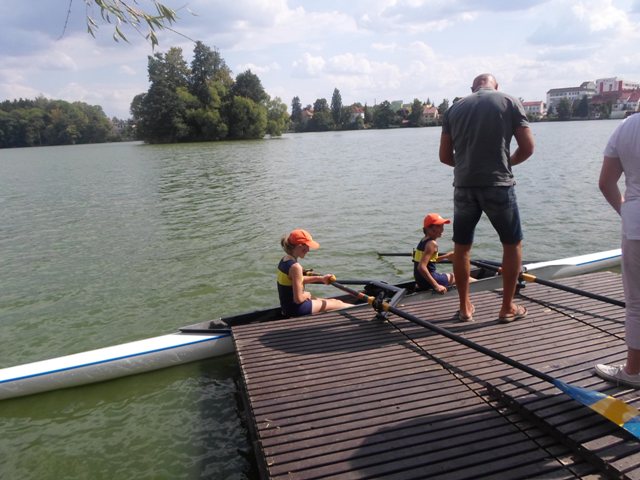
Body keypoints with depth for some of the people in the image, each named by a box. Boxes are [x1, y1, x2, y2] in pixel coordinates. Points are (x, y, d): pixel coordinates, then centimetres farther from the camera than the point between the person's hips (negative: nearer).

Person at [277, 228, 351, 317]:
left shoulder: (284, 260, 1)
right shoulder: (295, 267, -27)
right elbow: (298, 299, -26)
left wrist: (320, 278, 12)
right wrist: (307, 294, -5)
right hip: (296, 309, -8)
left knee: (333, 301, 20)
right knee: (337, 304, 10)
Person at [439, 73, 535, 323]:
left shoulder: (454, 108, 11)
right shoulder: (510, 102, 5)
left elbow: (445, 156, 10)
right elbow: (527, 147, 0)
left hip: (464, 186, 3)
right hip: (498, 185, -2)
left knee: (462, 246, 15)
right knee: (513, 244, 14)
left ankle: (465, 307, 22)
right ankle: (508, 308, 18)